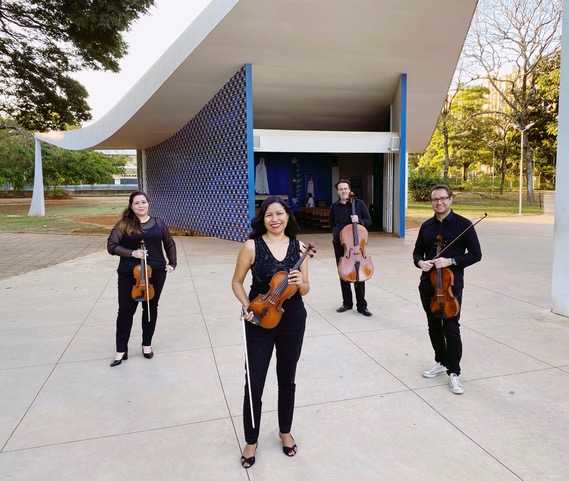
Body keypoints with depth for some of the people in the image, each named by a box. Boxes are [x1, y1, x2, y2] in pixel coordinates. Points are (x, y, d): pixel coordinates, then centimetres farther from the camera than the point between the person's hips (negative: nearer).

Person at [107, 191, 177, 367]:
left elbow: (170, 244, 15)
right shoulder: (123, 224, -3)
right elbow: (111, 246, -7)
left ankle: (147, 344, 29)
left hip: (156, 272, 2)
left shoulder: (158, 223, 5)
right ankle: (121, 350, 15)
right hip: (129, 274, -2)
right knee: (126, 311, 2)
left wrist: (172, 263, 7)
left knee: (151, 308, 12)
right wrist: (132, 252, -18)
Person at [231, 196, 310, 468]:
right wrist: (246, 307, -14)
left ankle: (285, 432, 41)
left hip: (292, 321, 2)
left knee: (287, 380, 17)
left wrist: (300, 283, -19)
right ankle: (251, 441, 28)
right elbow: (237, 282, 1)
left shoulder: (299, 247, -2)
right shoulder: (252, 246, -9)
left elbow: (305, 290, 4)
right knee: (254, 384, 4)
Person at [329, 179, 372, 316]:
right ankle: (347, 303, 22)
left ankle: (362, 305, 9)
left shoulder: (359, 203, -3)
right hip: (339, 244, 3)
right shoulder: (334, 207, 5)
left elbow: (369, 221, 1)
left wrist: (359, 220, -17)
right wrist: (336, 233, 6)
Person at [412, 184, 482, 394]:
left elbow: (475, 254, -6)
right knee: (434, 326, 14)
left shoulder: (463, 224, -6)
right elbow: (417, 251, 15)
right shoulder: (426, 226, 7)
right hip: (428, 284, 5)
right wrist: (420, 262, -8)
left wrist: (451, 261, -20)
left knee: (451, 328, -3)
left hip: (451, 285, -5)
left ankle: (453, 372, 10)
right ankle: (441, 362, 33)